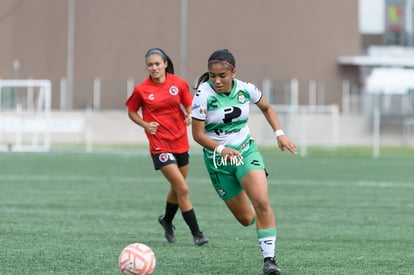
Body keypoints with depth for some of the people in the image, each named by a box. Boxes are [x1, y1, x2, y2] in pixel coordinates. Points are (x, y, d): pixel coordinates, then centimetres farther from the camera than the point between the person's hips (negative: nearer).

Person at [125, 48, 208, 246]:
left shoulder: (179, 84, -2)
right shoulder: (141, 90, -7)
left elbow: (189, 105, 9)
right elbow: (131, 112, 6)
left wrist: (190, 116, -13)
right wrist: (145, 124, -11)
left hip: (181, 142, 4)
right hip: (160, 145, -4)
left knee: (177, 188, 17)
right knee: (183, 189, -12)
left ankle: (167, 221, 44)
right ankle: (196, 233, -4)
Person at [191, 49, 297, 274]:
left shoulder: (245, 89, -9)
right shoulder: (203, 95, -18)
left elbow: (266, 108, 13)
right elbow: (198, 134, -16)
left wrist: (279, 134, 1)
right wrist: (221, 150, -32)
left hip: (246, 150, 1)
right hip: (217, 160, -1)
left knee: (262, 203, -23)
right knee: (245, 218, 4)